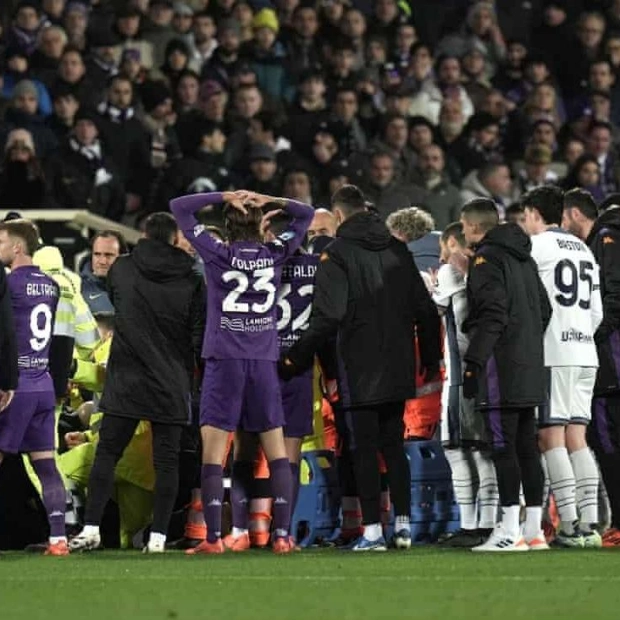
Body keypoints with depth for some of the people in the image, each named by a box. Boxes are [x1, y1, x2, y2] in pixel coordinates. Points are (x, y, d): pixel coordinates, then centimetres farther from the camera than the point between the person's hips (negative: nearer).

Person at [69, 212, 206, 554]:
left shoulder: (122, 269, 1)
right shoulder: (190, 281, -3)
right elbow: (200, 337, -3)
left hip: (125, 383, 0)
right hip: (171, 385, 0)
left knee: (106, 454, 6)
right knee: (166, 459, 4)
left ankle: (91, 529, -1)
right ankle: (158, 535, 1)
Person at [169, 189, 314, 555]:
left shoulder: (218, 254, -3)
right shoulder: (275, 255, 4)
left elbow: (179, 207, 3)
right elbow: (306, 214, 19)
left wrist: (225, 197, 2)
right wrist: (267, 202, 8)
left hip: (224, 360, -2)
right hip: (264, 361, 3)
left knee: (213, 452, -2)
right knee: (277, 451, 7)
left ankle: (213, 537, -9)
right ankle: (282, 534, 2)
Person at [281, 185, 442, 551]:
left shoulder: (338, 254, -9)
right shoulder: (398, 250, 10)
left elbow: (328, 317, -17)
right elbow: (425, 309, 12)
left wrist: (297, 359, -8)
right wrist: (431, 357, 21)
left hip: (360, 369, -5)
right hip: (398, 368, 5)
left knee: (365, 448, -1)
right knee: (393, 445, 14)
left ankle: (372, 530, -3)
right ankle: (404, 524, 10)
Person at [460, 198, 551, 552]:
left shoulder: (487, 259, -9)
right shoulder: (524, 258, 18)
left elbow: (493, 314, -18)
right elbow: (544, 308, 20)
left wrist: (474, 360, -17)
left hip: (501, 367, -9)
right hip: (529, 368, 9)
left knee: (504, 447, -8)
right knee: (527, 447, 10)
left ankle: (510, 531, -12)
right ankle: (534, 529, 10)